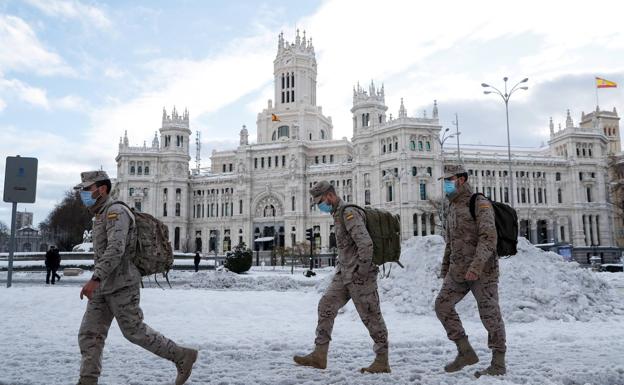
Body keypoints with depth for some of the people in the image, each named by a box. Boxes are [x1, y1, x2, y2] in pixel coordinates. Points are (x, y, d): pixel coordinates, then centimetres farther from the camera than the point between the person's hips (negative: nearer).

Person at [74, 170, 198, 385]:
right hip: (104, 288, 9)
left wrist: (95, 279, -37)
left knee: (135, 332, -1)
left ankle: (182, 357, 11)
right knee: (89, 334, 4)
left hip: (121, 287, -9)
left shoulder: (116, 212, -16)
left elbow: (116, 249, -30)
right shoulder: (101, 216, 16)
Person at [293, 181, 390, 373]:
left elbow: (366, 243, -27)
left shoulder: (349, 213, -17)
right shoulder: (338, 215, 14)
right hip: (344, 274, 10)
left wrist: (363, 271, -20)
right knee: (326, 306, 4)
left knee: (371, 316, 1)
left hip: (359, 276, -10)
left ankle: (382, 361, 13)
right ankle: (319, 355, 9)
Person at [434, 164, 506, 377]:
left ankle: (498, 363, 12)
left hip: (482, 269, -8)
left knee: (490, 314, -1)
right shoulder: (452, 207, 16)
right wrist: (445, 268, 22)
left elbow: (489, 236, -22)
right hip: (459, 270, 8)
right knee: (442, 305, 1)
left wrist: (477, 264, -33)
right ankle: (466, 352, 10)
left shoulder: (480, 203, -10)